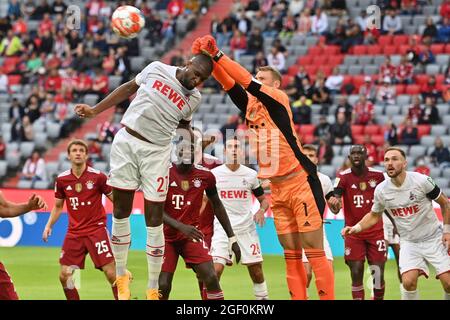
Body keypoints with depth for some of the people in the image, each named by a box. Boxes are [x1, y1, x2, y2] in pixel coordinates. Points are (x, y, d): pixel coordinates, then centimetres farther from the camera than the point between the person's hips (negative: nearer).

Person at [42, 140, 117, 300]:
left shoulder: (97, 176, -7)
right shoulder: (62, 179, 3)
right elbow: (58, 206, 17)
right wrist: (49, 225, 5)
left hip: (96, 228, -4)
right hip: (74, 232, 4)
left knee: (111, 272, -11)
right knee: (64, 275, 0)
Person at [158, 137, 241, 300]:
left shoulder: (205, 175, -2)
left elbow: (217, 205, 12)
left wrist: (231, 237, 11)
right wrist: (181, 227, -29)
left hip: (192, 234, 2)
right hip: (167, 236, -2)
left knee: (211, 278, -13)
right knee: (163, 286, -11)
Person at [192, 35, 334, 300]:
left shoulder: (279, 99, -6)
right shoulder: (251, 105, 12)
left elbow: (247, 81, -16)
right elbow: (229, 83, 3)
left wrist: (217, 53, -15)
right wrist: (207, 57, -11)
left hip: (301, 184, -7)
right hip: (277, 189, 7)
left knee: (314, 252, -7)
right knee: (291, 255, 6)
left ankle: (328, 298, -7)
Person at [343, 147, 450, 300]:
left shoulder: (421, 181, -15)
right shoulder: (381, 190, -7)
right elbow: (374, 216, 12)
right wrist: (356, 228, -4)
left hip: (434, 239, -2)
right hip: (409, 243, 2)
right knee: (408, 282, -20)